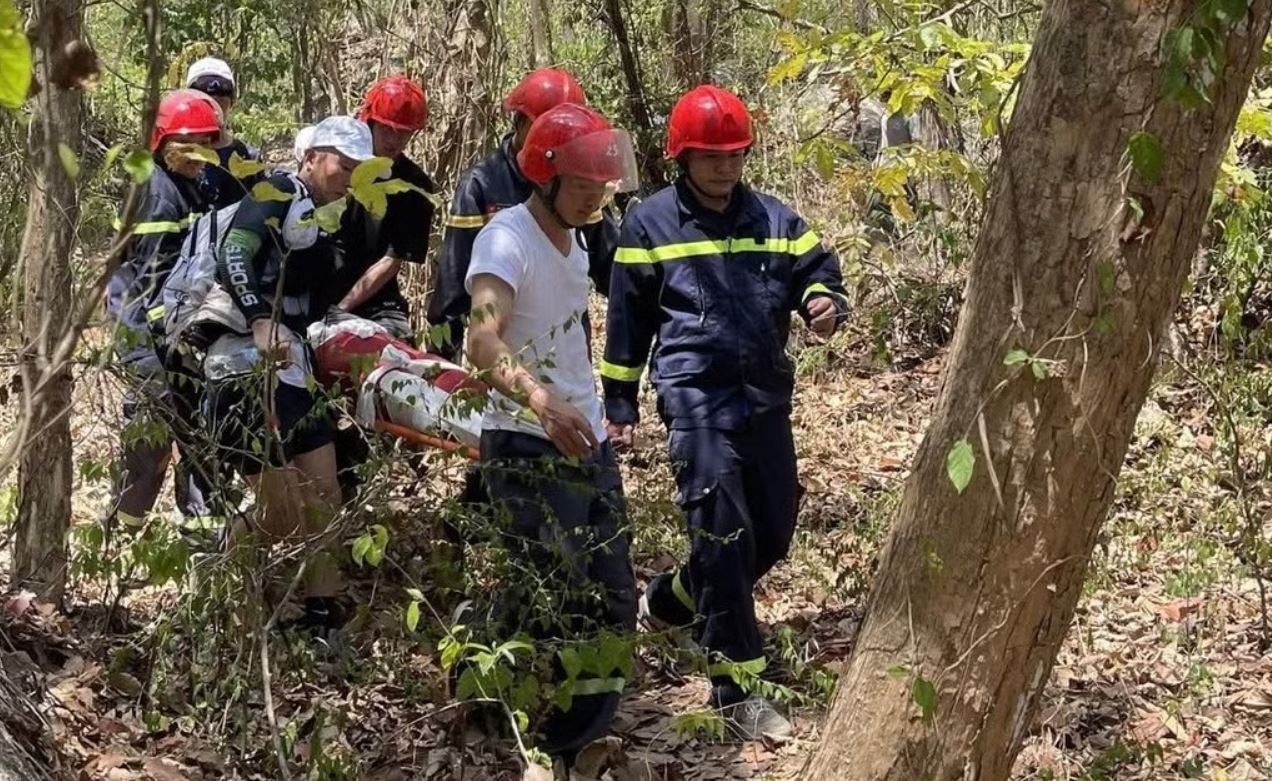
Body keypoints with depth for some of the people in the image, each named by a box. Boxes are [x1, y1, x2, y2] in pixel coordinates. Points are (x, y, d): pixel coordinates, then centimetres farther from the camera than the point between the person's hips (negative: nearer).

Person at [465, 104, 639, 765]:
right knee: (553, 609, -10)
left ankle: (577, 744, 24)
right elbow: (483, 343, -33)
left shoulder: (572, 242, 12)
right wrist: (541, 400, -49)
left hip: (587, 441, 9)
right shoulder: (507, 238, -16)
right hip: (527, 447, -9)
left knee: (612, 607, 11)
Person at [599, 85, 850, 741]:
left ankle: (668, 601, 39)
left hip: (766, 395, 6)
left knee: (772, 536, 14)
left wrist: (824, 302, -10)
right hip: (697, 397, -5)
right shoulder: (649, 222, 2)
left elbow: (818, 271, 15)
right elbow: (627, 319, 6)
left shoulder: (772, 218, 11)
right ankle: (736, 690, -7)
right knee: (724, 537, -13)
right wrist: (619, 403, 8)